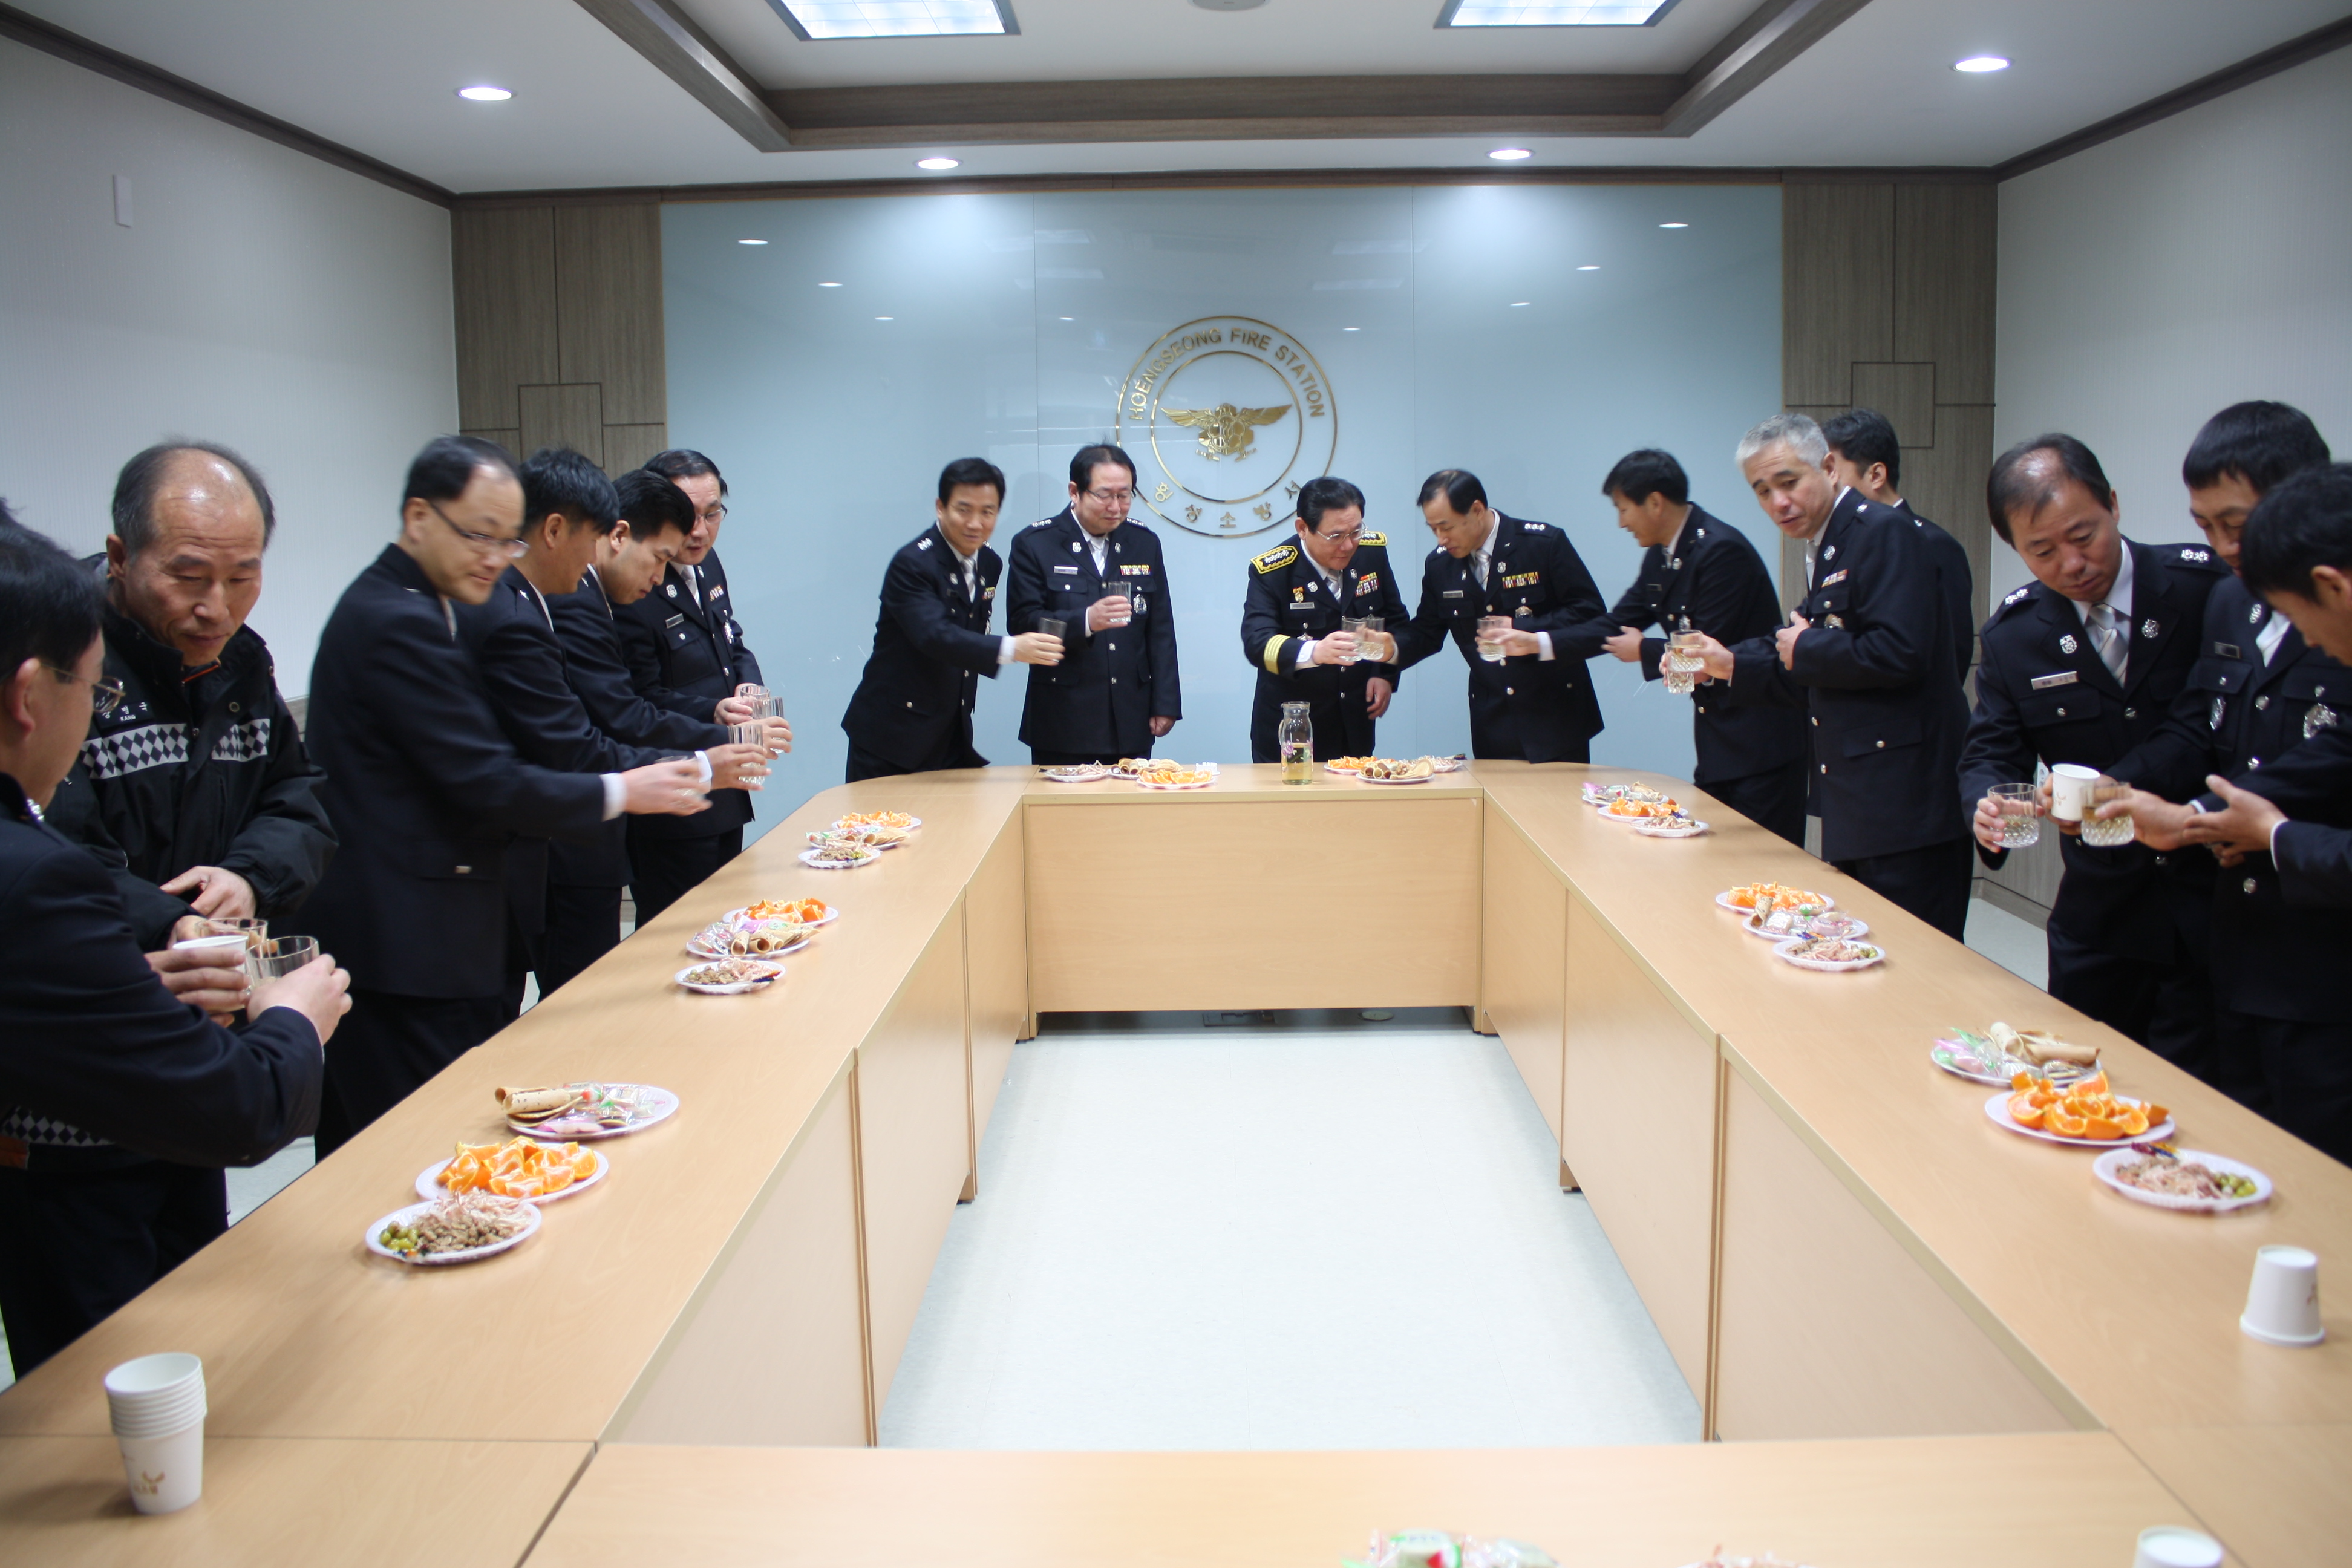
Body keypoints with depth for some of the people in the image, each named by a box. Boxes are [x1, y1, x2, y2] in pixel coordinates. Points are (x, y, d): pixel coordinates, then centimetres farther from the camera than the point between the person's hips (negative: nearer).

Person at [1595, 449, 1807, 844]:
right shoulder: (1659, 558, 9)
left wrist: (1643, 651, -7)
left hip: (1759, 737, -9)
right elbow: (1617, 625, 12)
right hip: (1717, 736, 10)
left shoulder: (1722, 550, -20)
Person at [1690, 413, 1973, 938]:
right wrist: (1732, 666, 11)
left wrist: (1805, 650, -12)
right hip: (1858, 812, 10)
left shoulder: (1883, 534, -13)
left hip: (1907, 806, -10)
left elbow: (1900, 653, -26)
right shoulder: (1824, 550, 17)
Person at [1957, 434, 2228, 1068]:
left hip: (2216, 896, -3)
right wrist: (1988, 805, -21)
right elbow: (1990, 753, 2)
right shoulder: (2013, 635, -1)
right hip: (2099, 914, 3)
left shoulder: (2210, 586, -10)